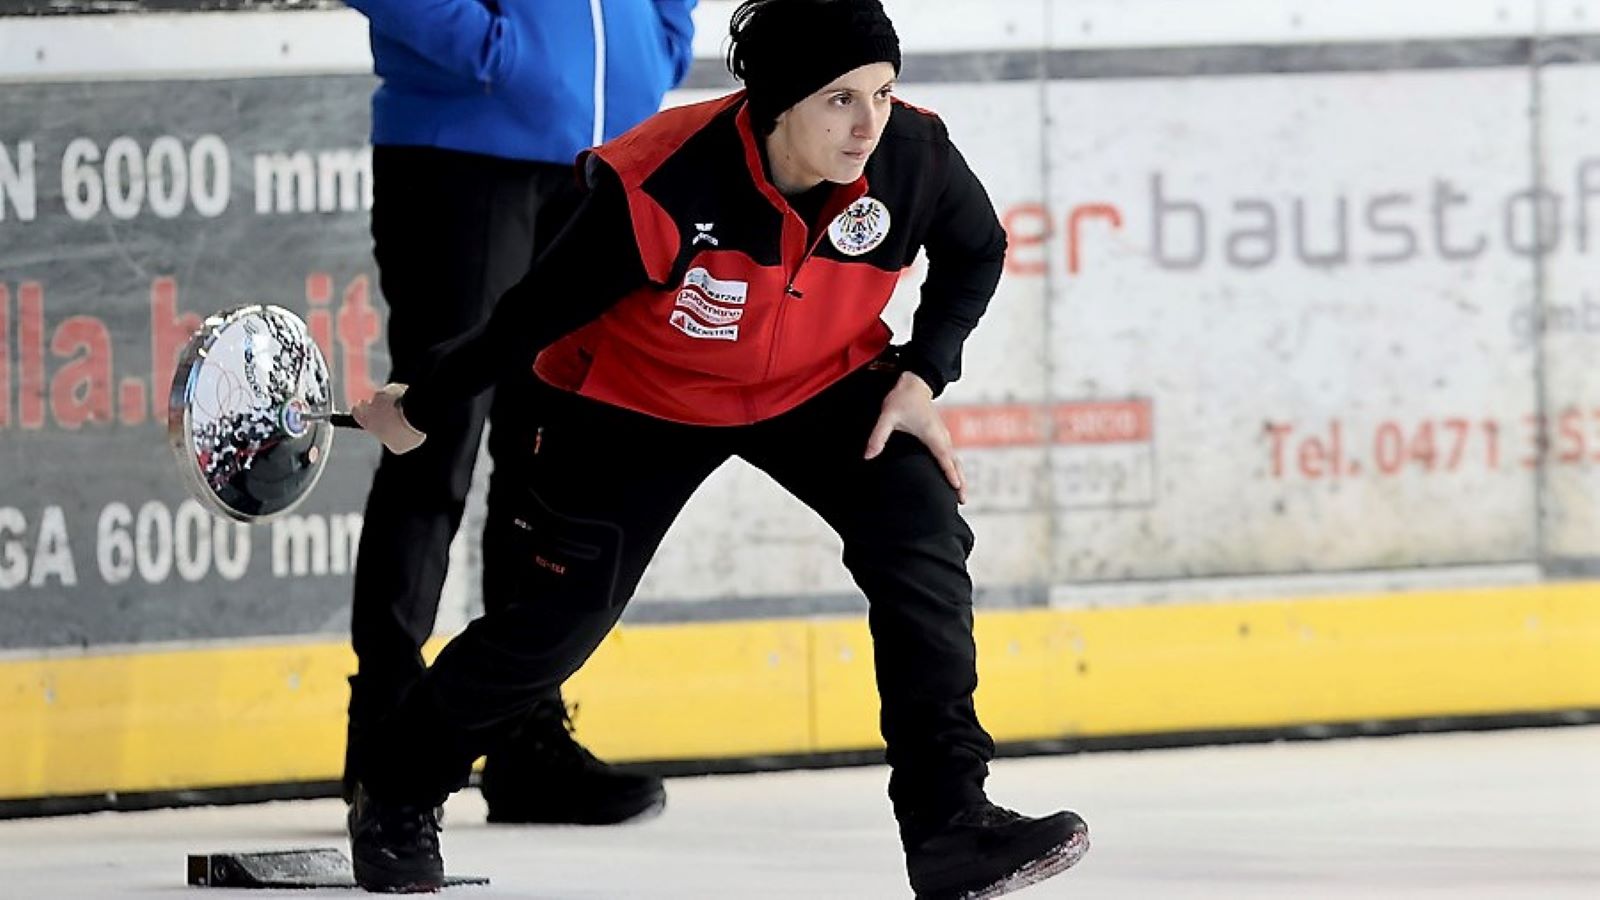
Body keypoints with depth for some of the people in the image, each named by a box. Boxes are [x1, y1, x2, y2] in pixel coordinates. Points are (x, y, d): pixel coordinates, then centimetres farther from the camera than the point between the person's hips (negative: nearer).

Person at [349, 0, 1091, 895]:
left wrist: (920, 376, -12)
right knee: (557, 618, 0)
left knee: (921, 538, -19)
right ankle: (397, 800, 26)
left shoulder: (914, 157, -25)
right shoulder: (661, 187, -36)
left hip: (821, 384, 3)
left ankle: (948, 820, -15)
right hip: (638, 399, -3)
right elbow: (535, 312, -21)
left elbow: (977, 253, -1)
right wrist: (422, 412, -9)